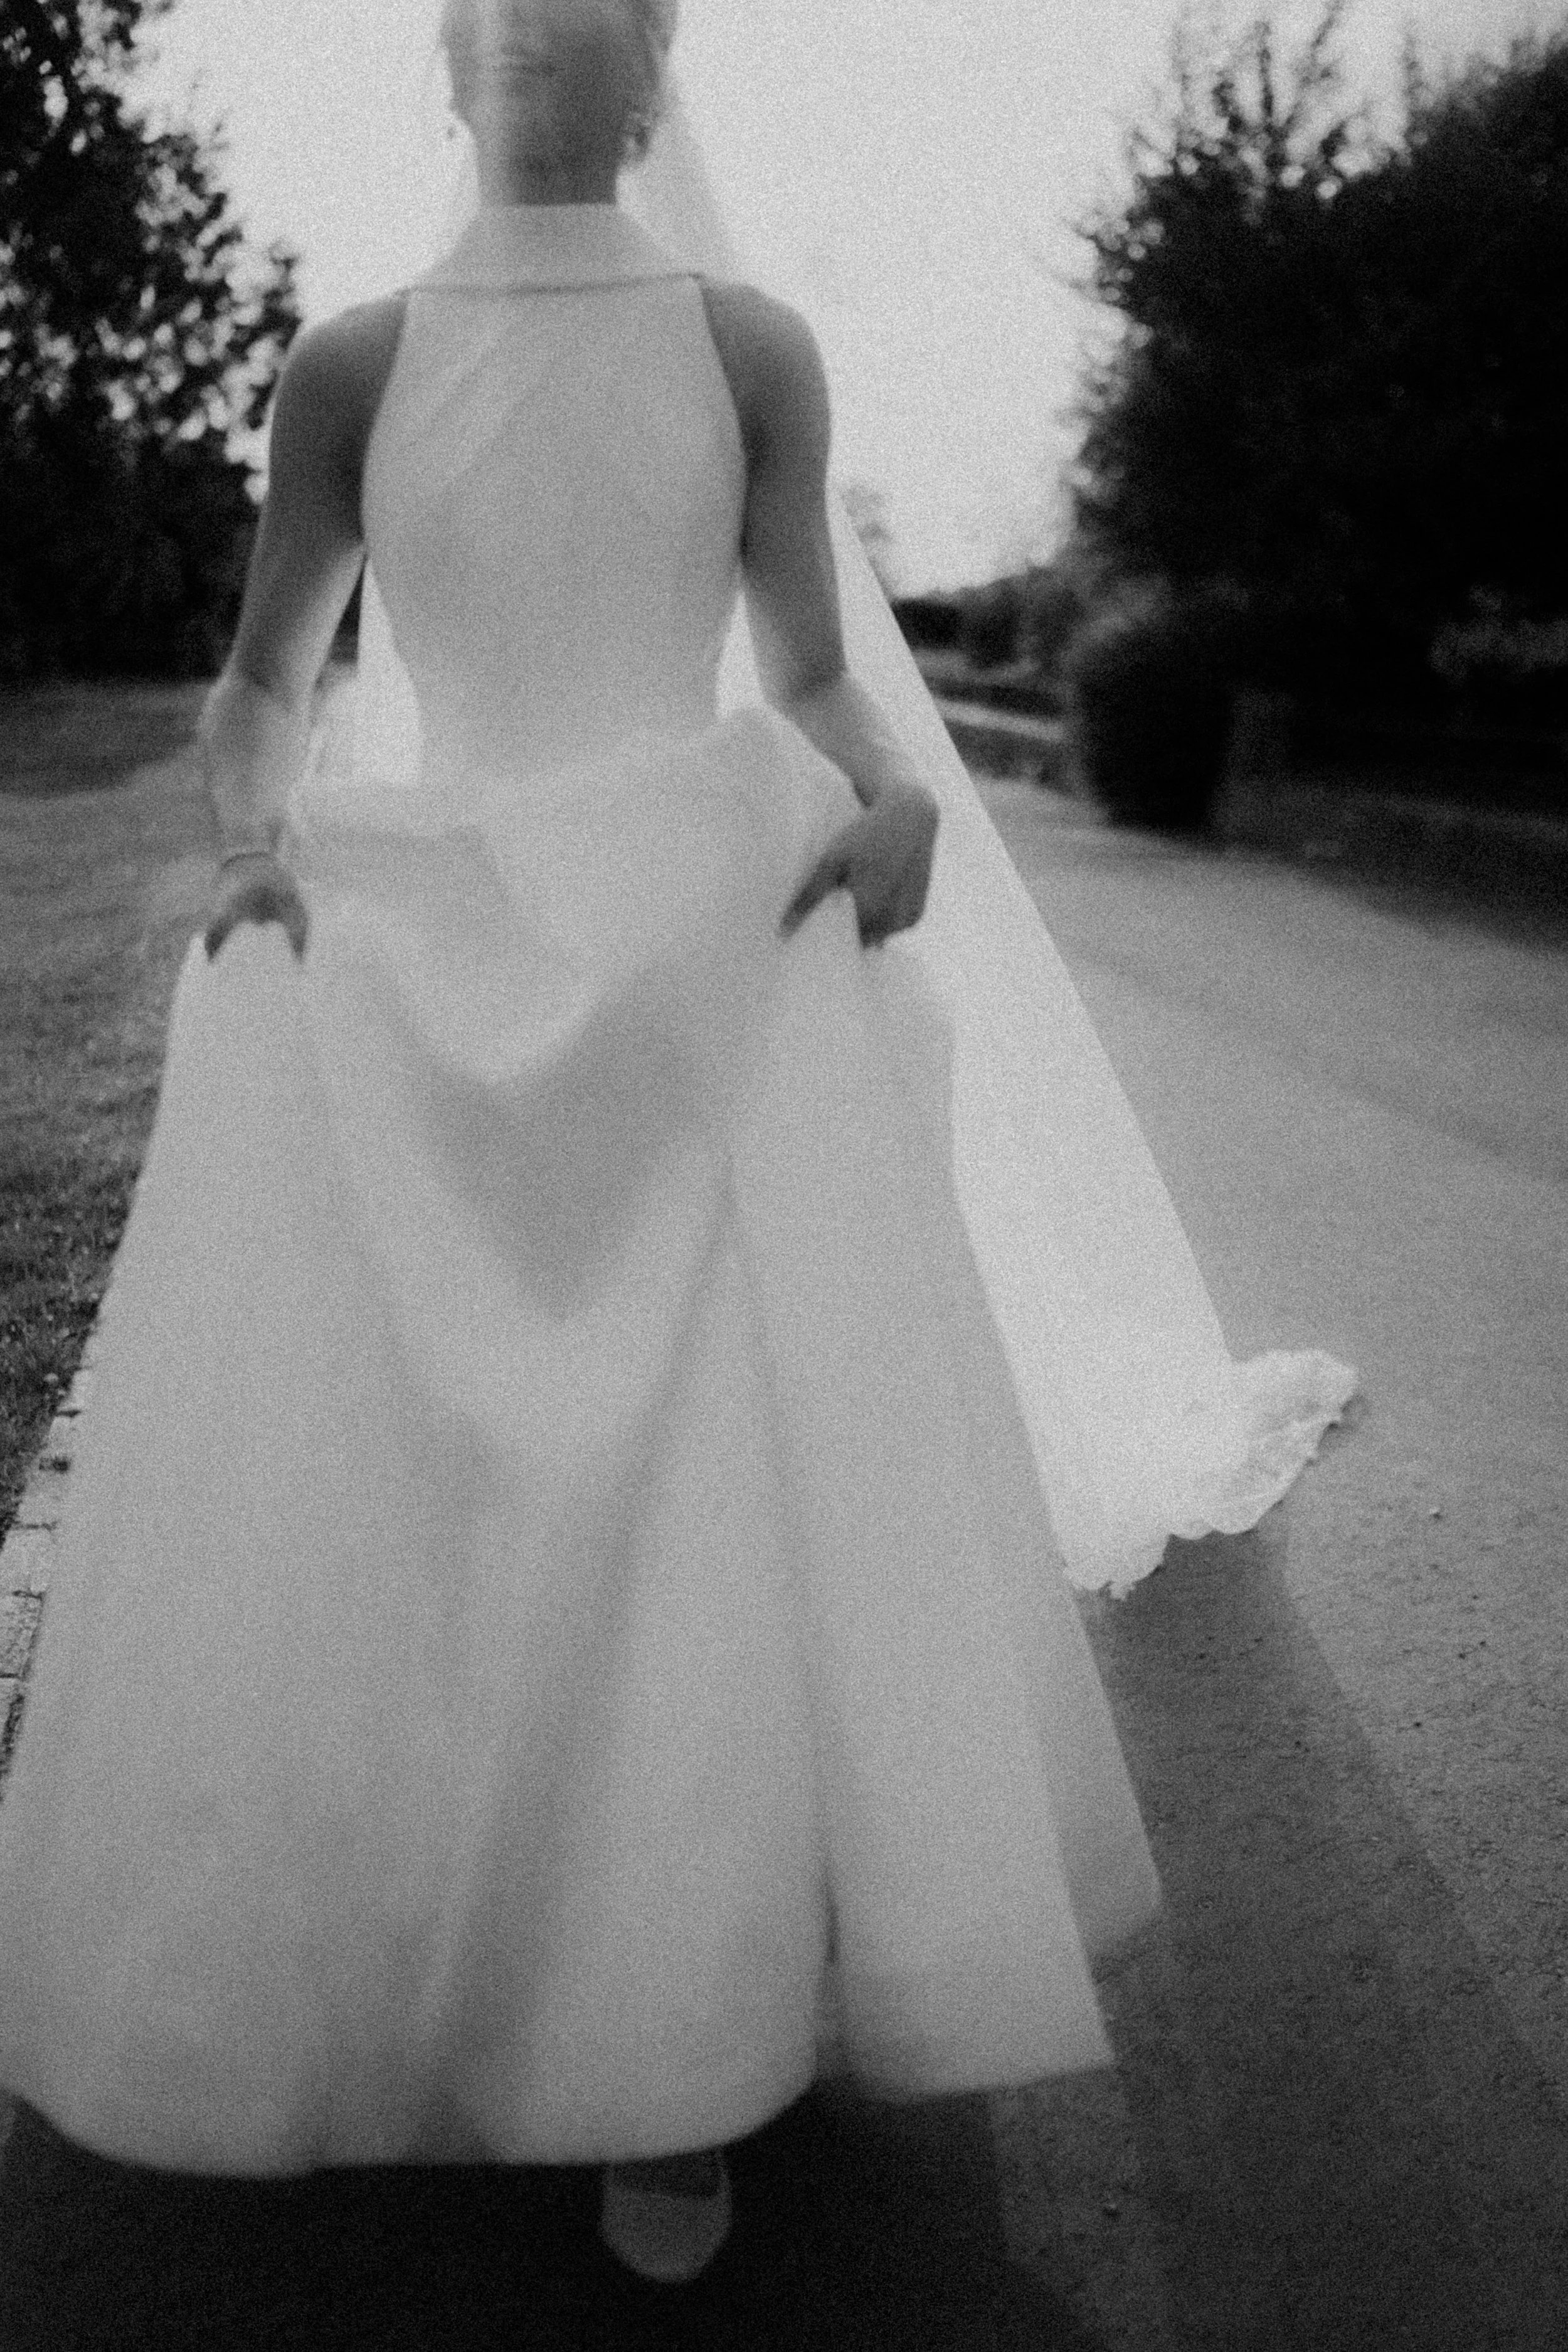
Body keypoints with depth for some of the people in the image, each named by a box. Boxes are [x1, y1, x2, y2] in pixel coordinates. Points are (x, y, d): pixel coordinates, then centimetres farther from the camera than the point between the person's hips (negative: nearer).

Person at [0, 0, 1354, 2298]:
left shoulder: (750, 345, 11)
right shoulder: (352, 361, 12)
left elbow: (815, 674, 12)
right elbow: (263, 682, 15)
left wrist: (900, 796, -10)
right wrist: (253, 828, -7)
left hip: (715, 937, -1)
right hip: (427, 953, 2)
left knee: (725, 1478, -13)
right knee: (360, 1484, -4)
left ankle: (674, 2044, 3)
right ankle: (376, 1971, 21)